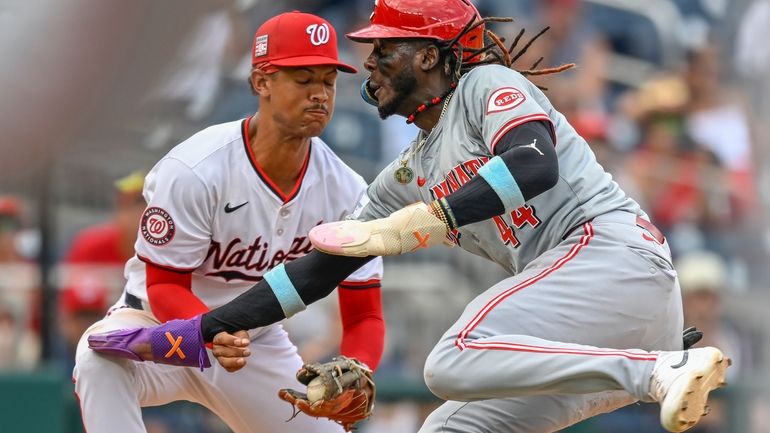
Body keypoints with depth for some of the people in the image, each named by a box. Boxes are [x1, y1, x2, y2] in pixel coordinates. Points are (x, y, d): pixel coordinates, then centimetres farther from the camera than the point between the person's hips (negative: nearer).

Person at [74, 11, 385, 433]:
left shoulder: (346, 192, -12)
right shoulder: (194, 170, -25)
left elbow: (364, 315, -8)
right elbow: (164, 286, -19)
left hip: (258, 344, 5)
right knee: (102, 354, -37)